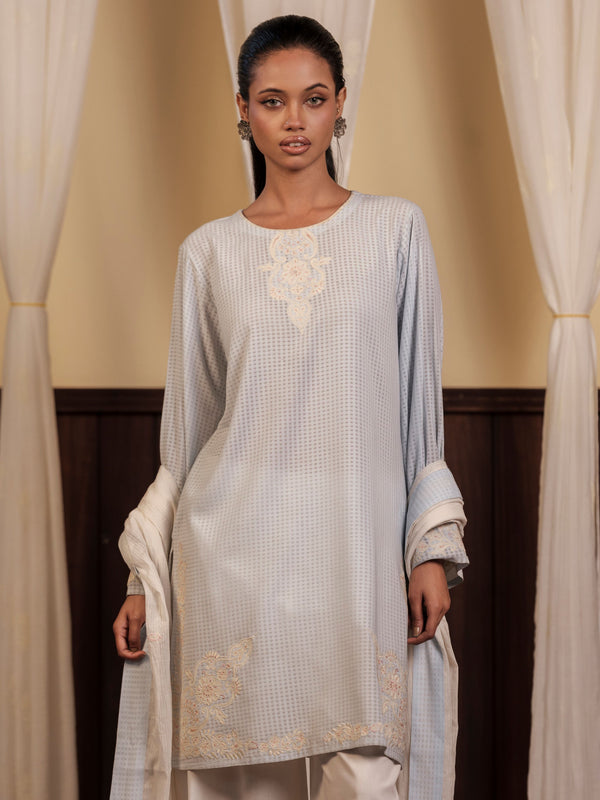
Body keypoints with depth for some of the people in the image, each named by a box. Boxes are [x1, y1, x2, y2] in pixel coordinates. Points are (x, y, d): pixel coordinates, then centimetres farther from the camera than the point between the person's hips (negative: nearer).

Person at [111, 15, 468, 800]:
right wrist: (146, 575, 9)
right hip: (234, 554, 1)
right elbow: (185, 422, 11)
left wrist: (434, 550, 1)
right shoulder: (208, 250, 7)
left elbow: (420, 399, 6)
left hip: (358, 552, -1)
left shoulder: (396, 227, 5)